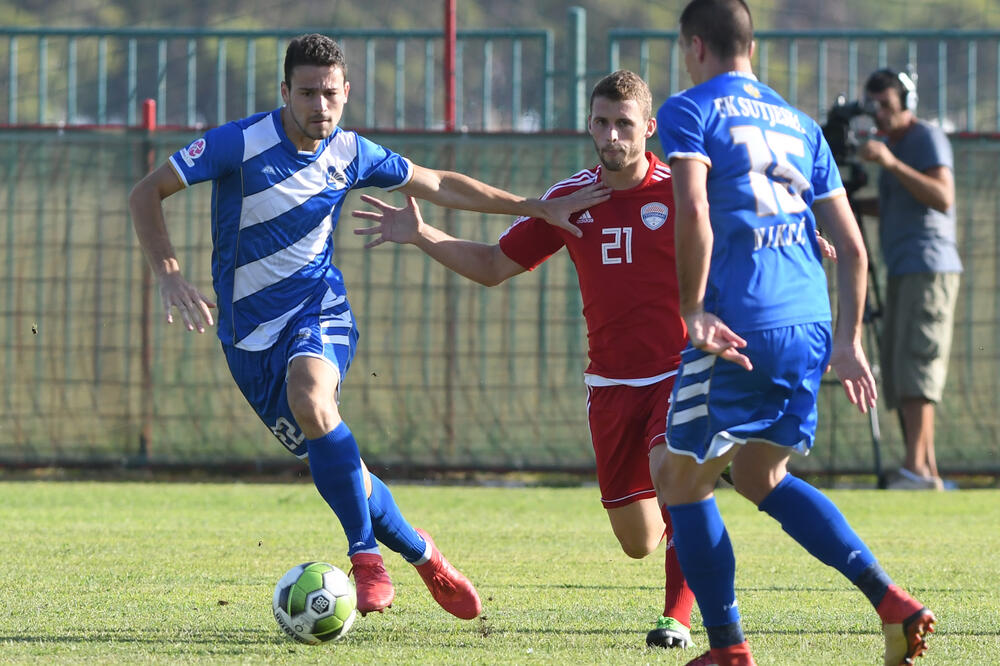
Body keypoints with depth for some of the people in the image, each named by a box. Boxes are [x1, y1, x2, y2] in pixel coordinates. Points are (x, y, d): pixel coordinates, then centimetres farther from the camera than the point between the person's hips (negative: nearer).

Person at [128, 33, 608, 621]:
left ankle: (367, 555, -24)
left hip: (320, 311, 0)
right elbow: (146, 195, -11)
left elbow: (439, 185, 14)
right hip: (249, 330, 0)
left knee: (310, 400, -33)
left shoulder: (350, 154, -1)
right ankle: (421, 555, 18)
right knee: (336, 465, -5)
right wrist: (171, 277, -24)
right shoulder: (240, 144, -13)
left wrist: (538, 209, 13)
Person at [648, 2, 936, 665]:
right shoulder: (800, 125, 20)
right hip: (810, 324, 7)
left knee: (681, 480, 9)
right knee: (761, 477, 22)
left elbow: (694, 211, -18)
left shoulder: (689, 111, 0)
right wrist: (848, 341, 23)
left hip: (739, 330, -7)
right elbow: (852, 246, 18)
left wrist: (694, 312, -14)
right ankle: (892, 601, 5)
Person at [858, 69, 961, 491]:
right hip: (903, 272, 10)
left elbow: (943, 198, -21)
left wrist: (892, 163, -27)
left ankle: (915, 467, -24)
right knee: (897, 373, 7)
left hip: (928, 268, -10)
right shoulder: (893, 144, 21)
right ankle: (928, 472, 7)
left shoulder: (927, 138, -7)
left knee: (916, 366, -17)